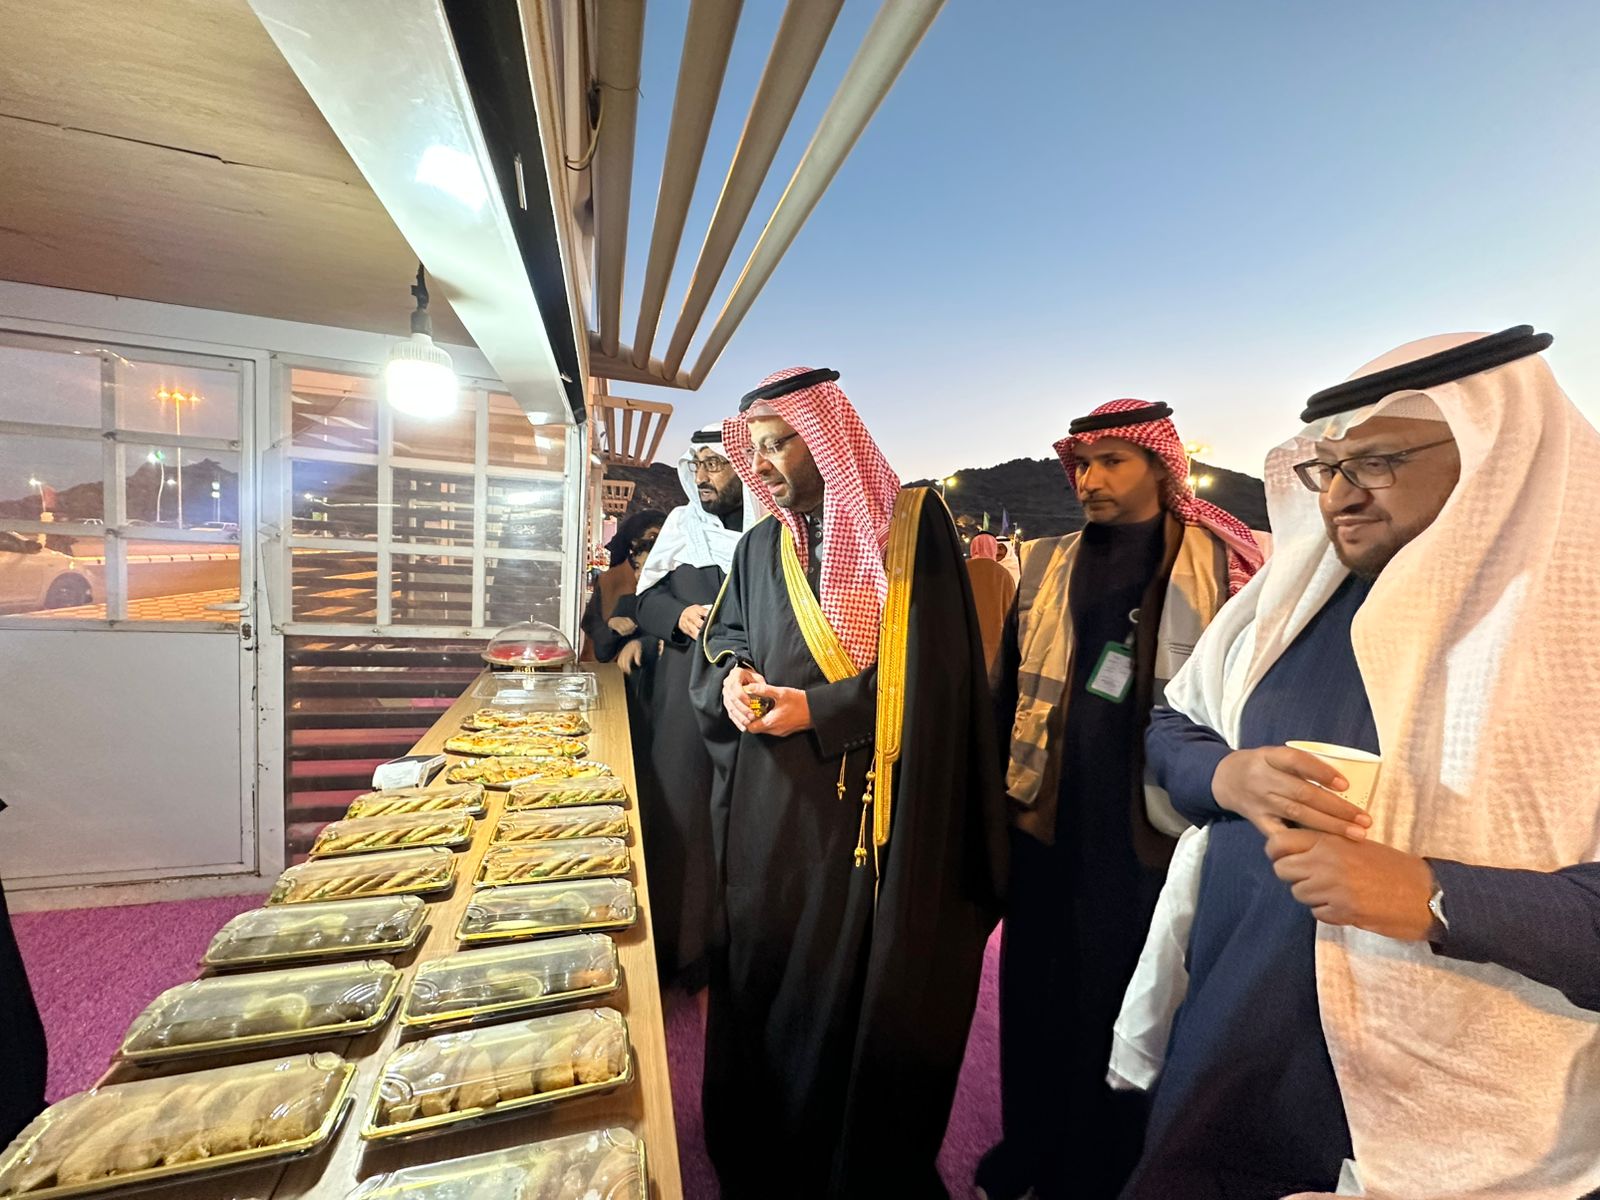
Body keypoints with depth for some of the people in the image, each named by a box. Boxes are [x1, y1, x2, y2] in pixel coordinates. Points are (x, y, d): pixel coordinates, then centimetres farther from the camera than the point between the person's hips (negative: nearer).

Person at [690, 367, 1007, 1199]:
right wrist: (731, 682, -12)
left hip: (867, 817, -4)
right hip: (766, 813, 5)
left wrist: (818, 710, -18)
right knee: (759, 989, 18)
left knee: (853, 1003, 9)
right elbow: (715, 652, 11)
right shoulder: (760, 547, 10)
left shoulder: (912, 528, -7)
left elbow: (931, 674, -12)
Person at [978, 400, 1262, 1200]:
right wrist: (1003, 787, 7)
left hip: (1148, 826, -3)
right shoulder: (1047, 564, 6)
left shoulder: (1220, 566, -3)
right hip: (1048, 819, 3)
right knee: (1036, 990, 17)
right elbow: (1009, 683, 8)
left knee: (1127, 1002, 15)